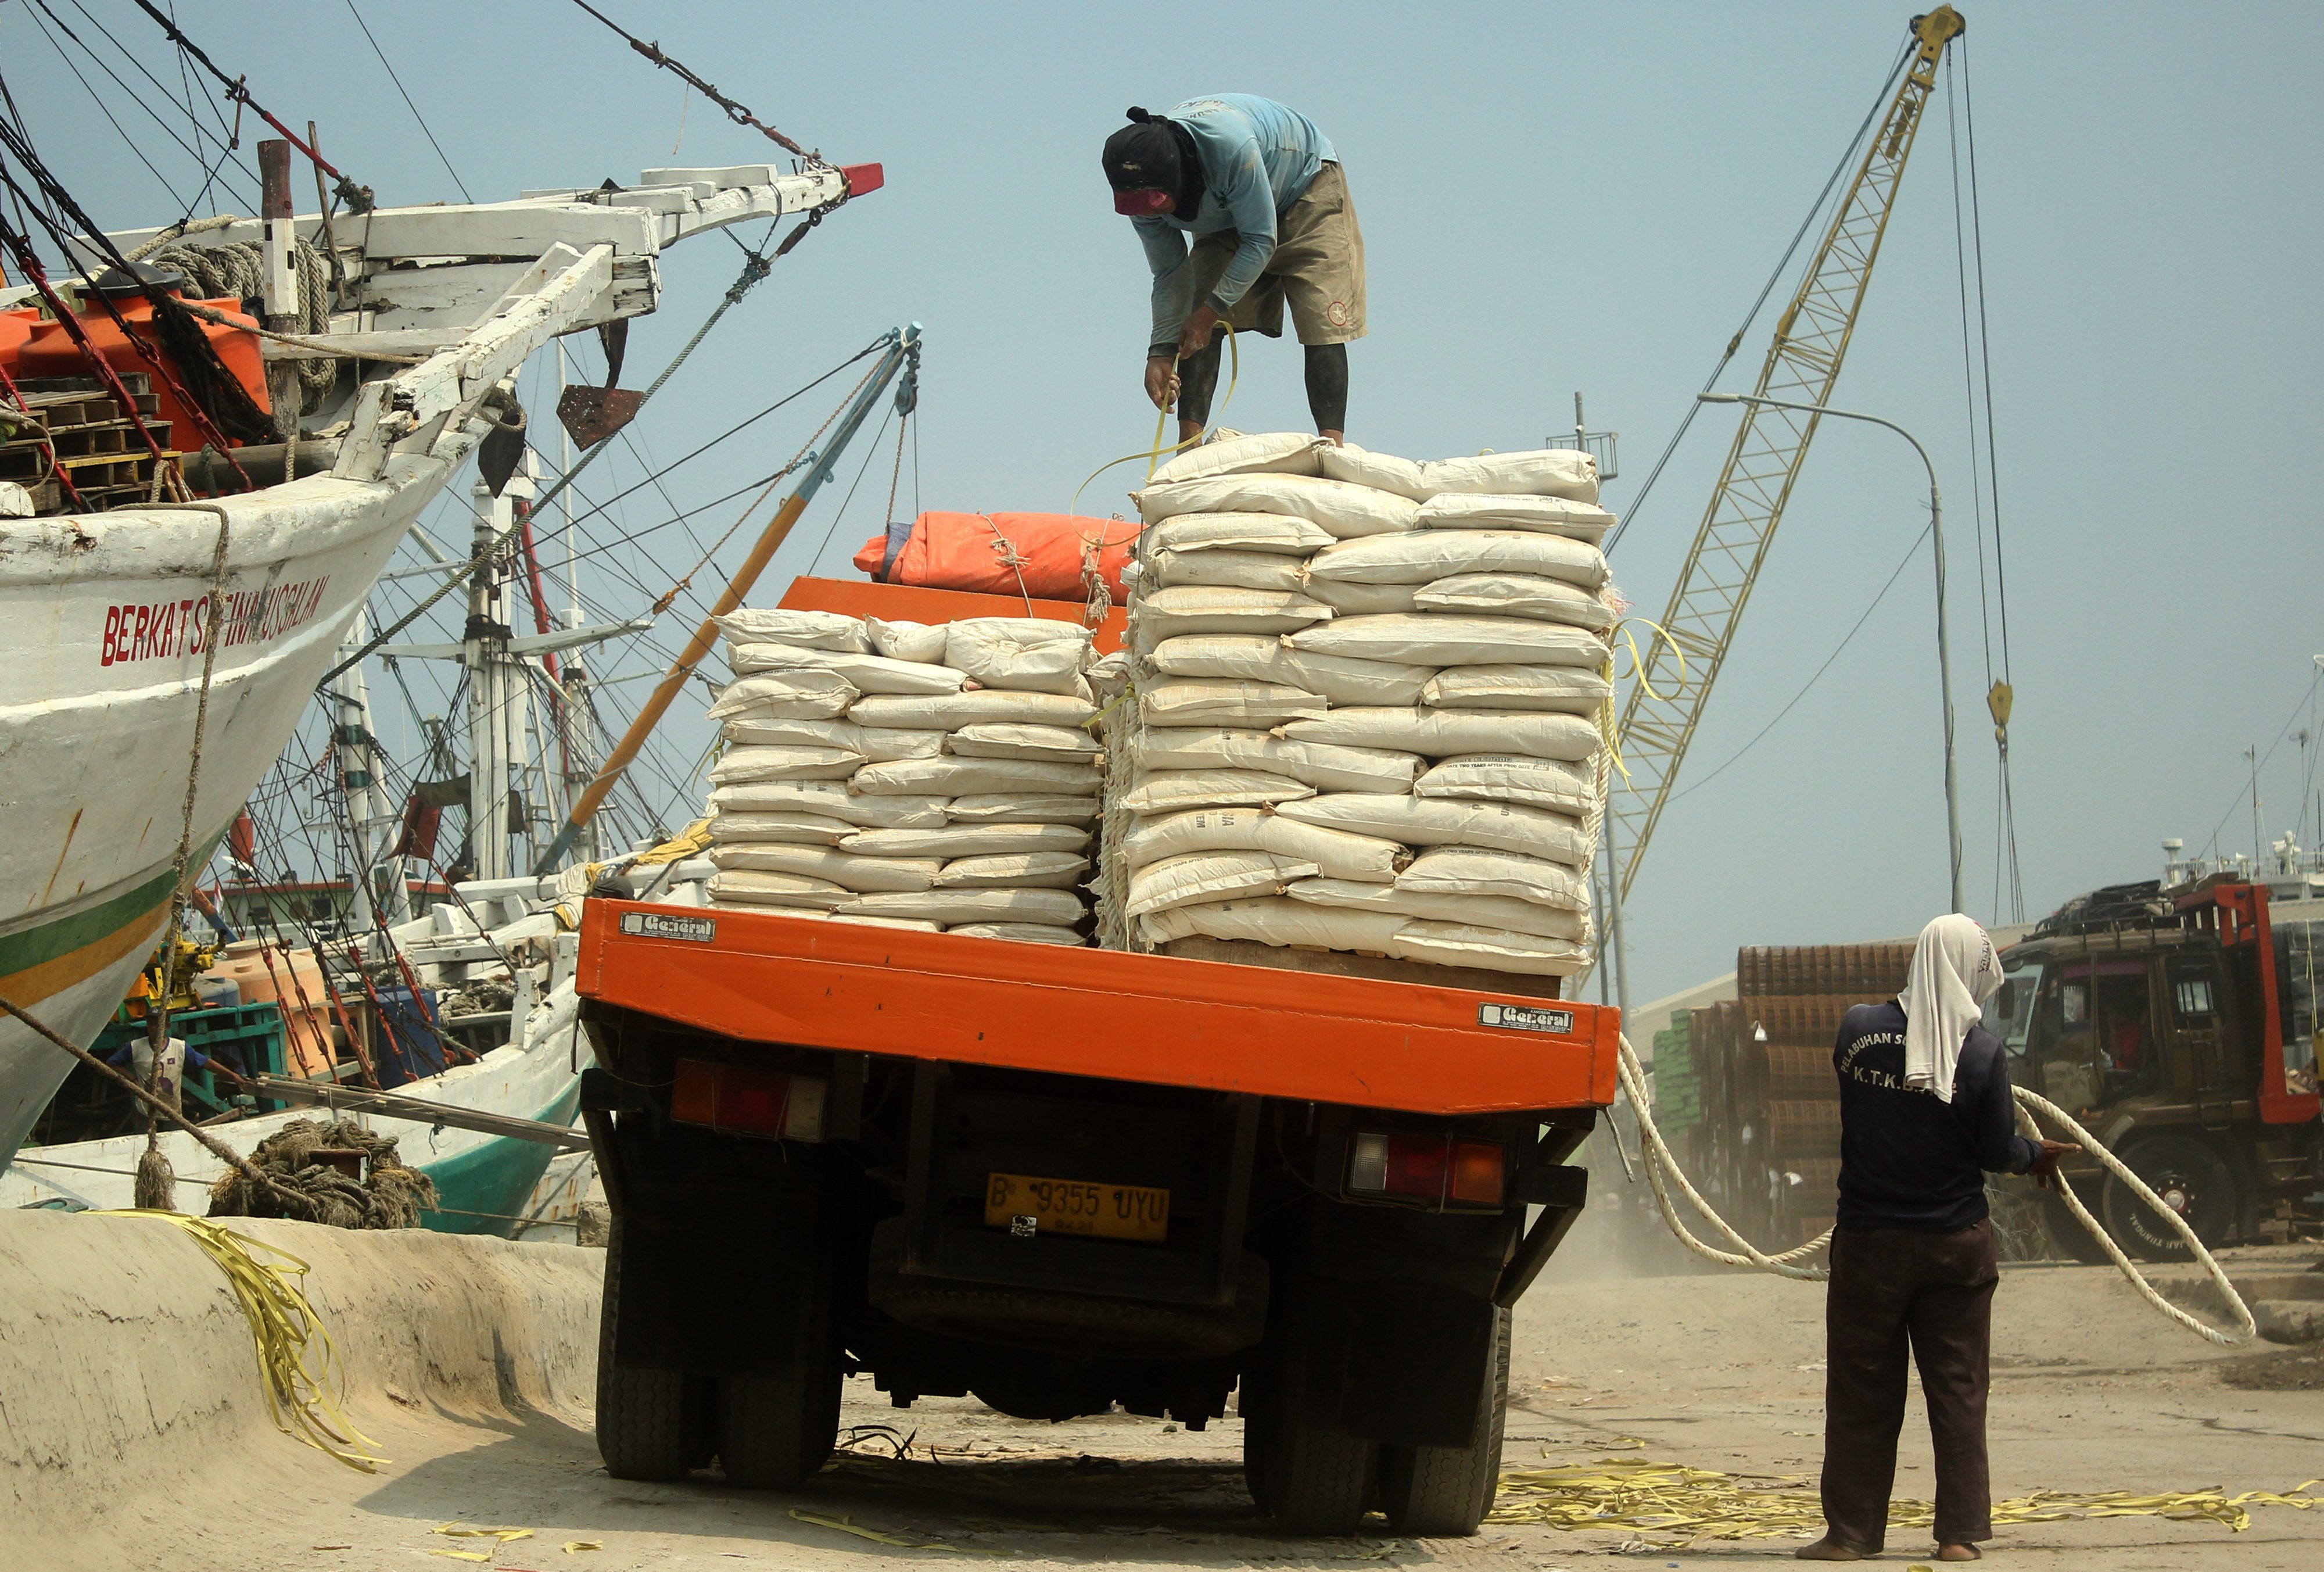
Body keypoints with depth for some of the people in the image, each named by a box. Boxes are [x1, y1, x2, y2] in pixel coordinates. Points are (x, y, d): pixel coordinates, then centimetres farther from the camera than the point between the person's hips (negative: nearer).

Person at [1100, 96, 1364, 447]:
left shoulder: (1231, 146, -42)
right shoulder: (1142, 192, -23)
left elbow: (1261, 241, -32)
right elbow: (1169, 276, -12)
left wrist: (1213, 308, -31)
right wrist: (1161, 352, -21)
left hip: (1307, 185, -5)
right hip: (1227, 216, 5)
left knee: (1322, 321, -19)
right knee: (1196, 329, -13)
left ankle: (1332, 445, -25)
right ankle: (1189, 442, -14)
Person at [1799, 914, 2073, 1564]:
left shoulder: (1859, 1029, -7)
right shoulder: (1983, 1052, -13)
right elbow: (1998, 1152, -7)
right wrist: (2036, 1154, 15)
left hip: (1869, 1241, 1)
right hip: (1956, 1243, -1)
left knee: (1861, 1389, 8)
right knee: (1957, 1388, 7)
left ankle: (1852, 1530, 10)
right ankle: (1960, 1531, 6)